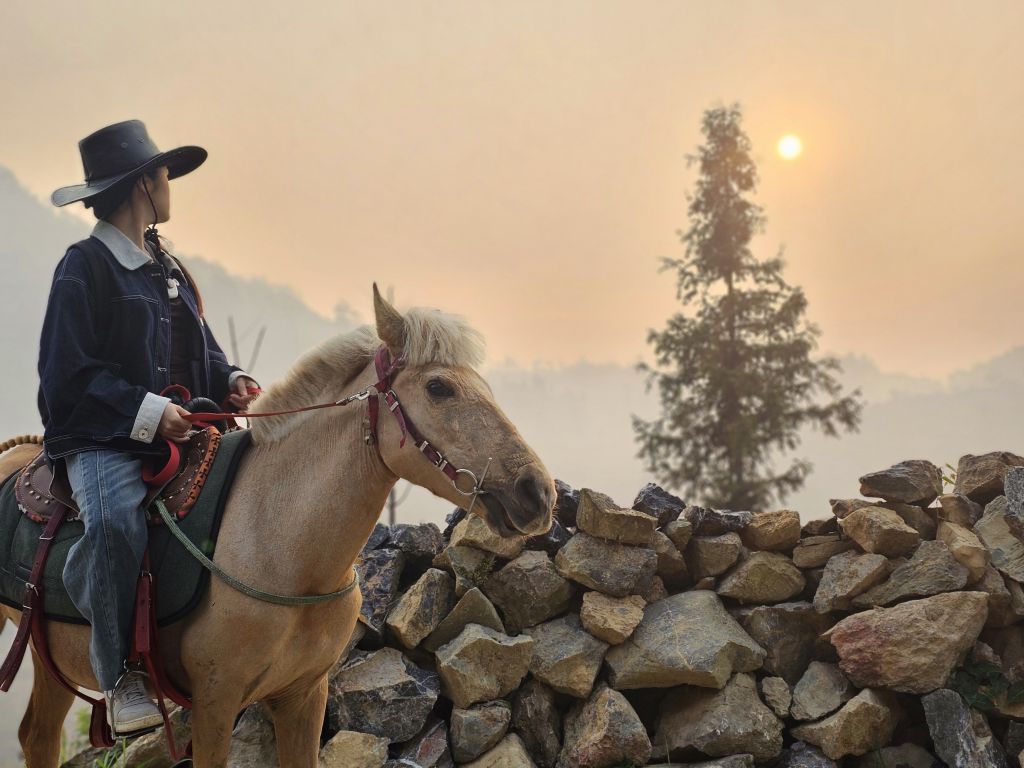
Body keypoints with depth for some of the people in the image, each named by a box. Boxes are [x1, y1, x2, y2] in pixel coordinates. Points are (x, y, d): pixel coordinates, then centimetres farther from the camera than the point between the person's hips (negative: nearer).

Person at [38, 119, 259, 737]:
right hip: (103, 440, -8)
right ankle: (122, 674, -20)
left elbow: (201, 350, 24)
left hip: (181, 432, 8)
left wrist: (230, 381, 2)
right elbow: (68, 373, -12)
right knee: (118, 519, -35)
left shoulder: (169, 268, 19)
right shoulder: (84, 267, -5)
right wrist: (145, 411, -22)